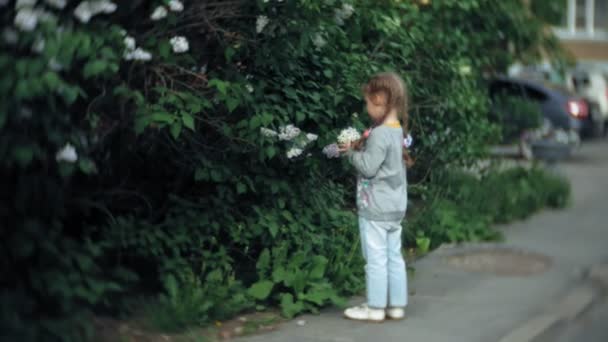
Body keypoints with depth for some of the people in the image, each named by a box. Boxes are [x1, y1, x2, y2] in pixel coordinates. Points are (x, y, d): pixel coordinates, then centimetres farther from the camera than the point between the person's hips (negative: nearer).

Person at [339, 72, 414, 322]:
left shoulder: (380, 134, -20)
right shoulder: (398, 131, 9)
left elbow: (368, 167, -21)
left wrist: (351, 152, -6)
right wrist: (361, 148, 6)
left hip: (375, 208, -9)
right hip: (395, 207, 9)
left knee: (376, 259, 0)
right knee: (394, 257, 12)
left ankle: (375, 308, 7)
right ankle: (397, 305, 18)